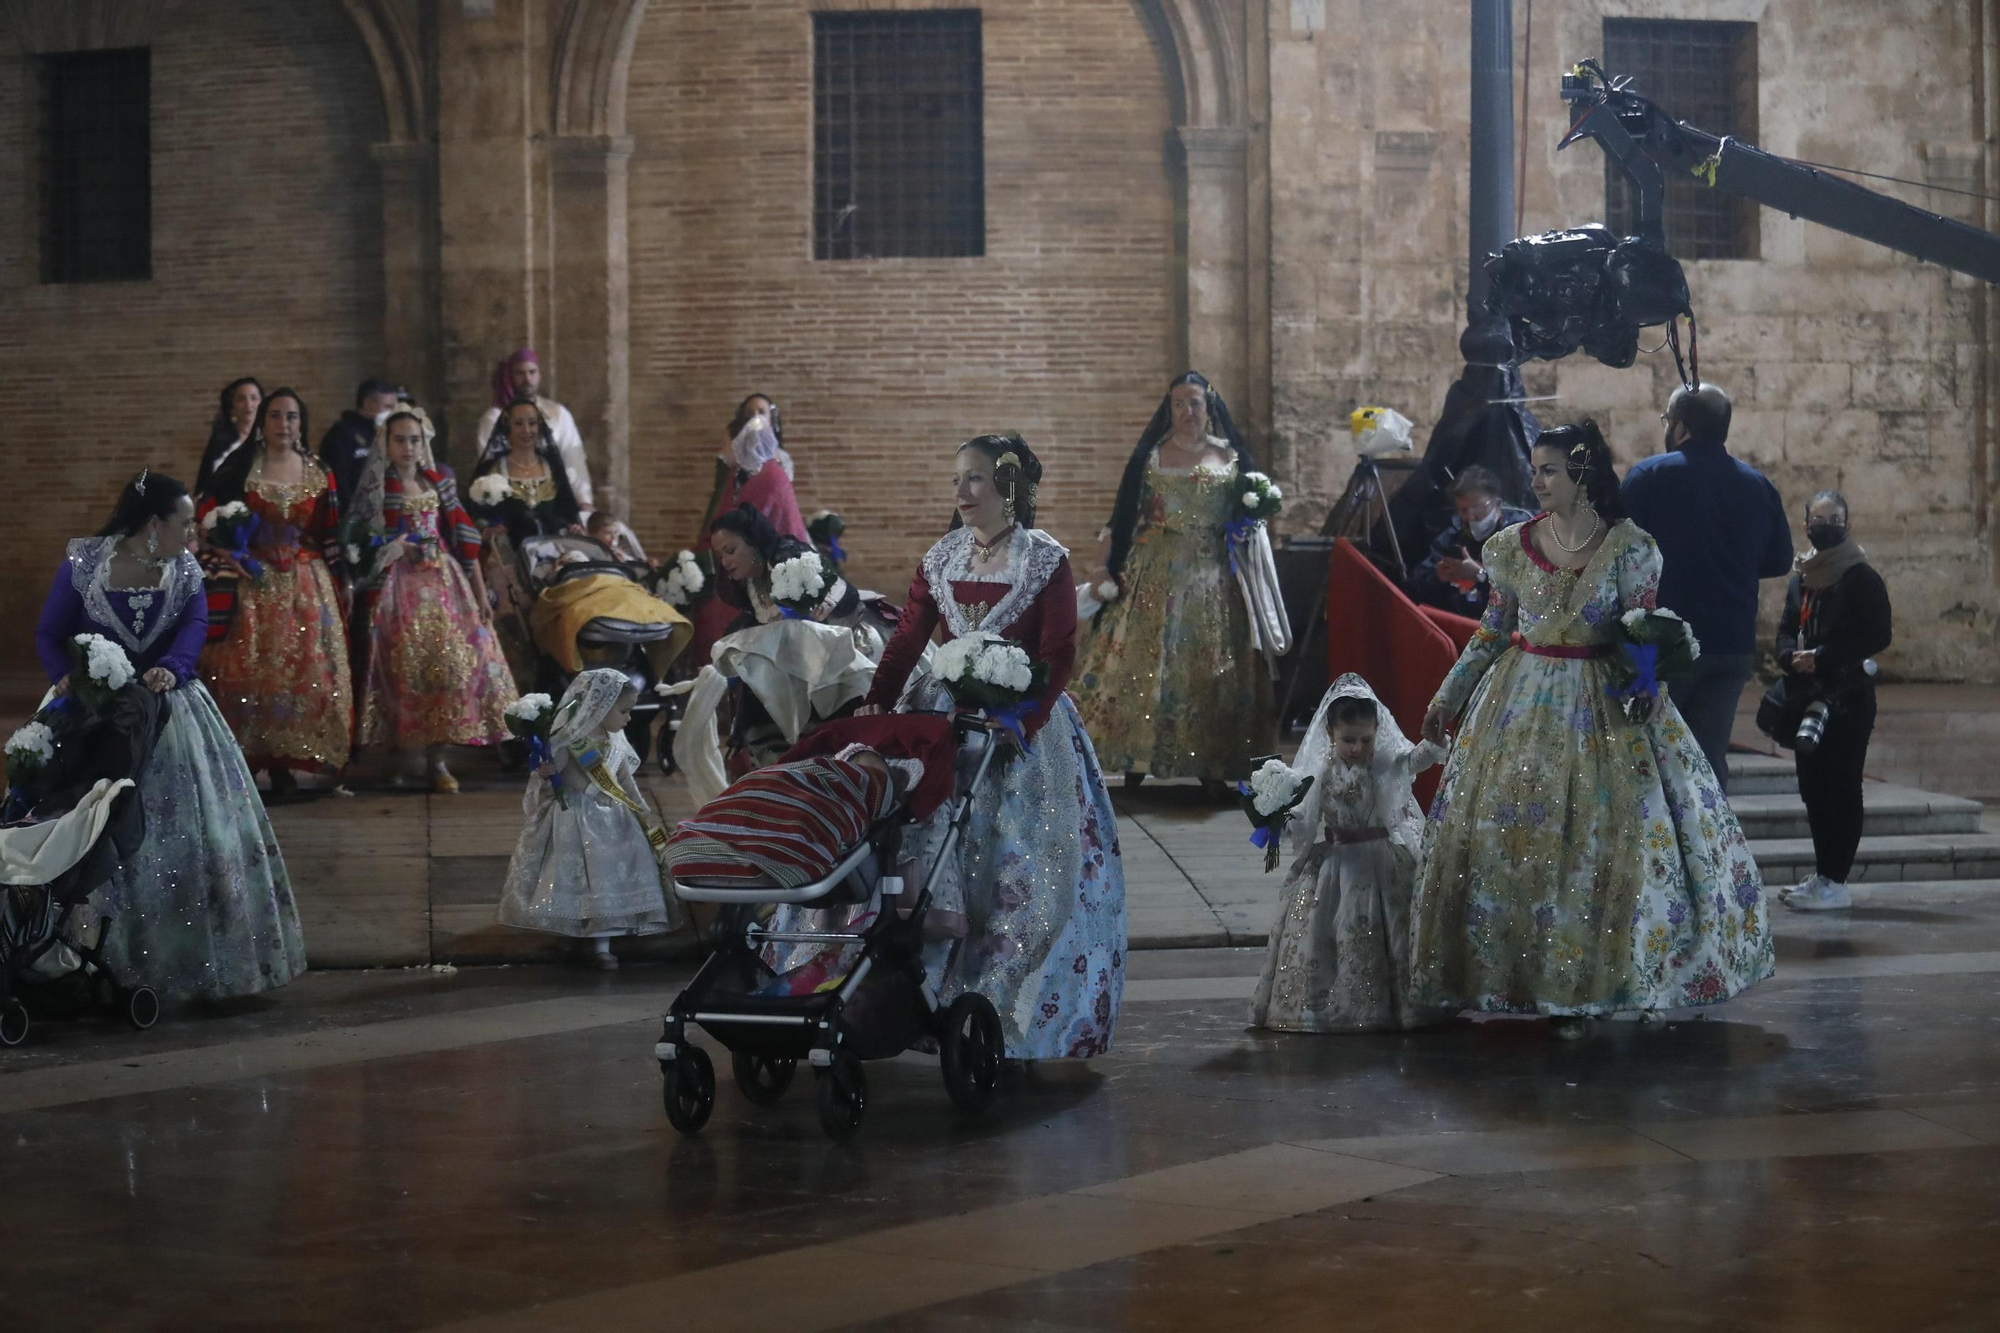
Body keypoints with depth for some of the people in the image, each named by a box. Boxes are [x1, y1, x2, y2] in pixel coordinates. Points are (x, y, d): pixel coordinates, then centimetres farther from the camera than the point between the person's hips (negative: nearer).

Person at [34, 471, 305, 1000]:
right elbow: (49, 634, -3)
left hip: (171, 711, 4)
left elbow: (195, 624, -11)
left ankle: (188, 954, 11)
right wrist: (65, 678, -23)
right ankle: (113, 959, 3)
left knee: (190, 831, 2)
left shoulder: (185, 570, 5)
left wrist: (171, 669, -32)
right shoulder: (82, 564, -6)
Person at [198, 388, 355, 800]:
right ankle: (246, 761, -2)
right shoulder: (240, 469, 2)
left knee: (303, 670, -2)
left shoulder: (318, 475, 9)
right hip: (253, 584, -2)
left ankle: (283, 766, 4)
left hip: (305, 587, 2)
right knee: (249, 670, -7)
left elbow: (330, 535, 13)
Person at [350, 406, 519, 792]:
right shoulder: (376, 487, 1)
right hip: (398, 585, -3)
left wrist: (480, 590, 8)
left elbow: (463, 537, 11)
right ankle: (398, 757, -1)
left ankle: (436, 758, -3)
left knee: (448, 660, -6)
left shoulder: (440, 483, 11)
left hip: (443, 582, 3)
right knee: (404, 663, -8)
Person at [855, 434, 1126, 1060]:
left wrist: (1019, 726, -22)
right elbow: (907, 639, 4)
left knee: (1019, 863, -3)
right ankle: (946, 1002, 8)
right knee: (939, 856, 1)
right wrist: (874, 706, -9)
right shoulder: (941, 558, 8)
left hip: (1023, 721, -4)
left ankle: (1015, 1009, 5)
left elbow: (1057, 657, -10)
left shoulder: (1046, 560, -5)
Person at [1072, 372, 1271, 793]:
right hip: (1155, 576, -1)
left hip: (1212, 577, 1)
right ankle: (1136, 764, 2)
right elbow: (1122, 517, 2)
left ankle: (1211, 766, 7)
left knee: (1210, 666, 1)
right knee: (1146, 660, -4)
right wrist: (1103, 567, -6)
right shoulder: (1150, 457, 4)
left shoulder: (1231, 458, 8)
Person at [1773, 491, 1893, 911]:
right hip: (1808, 696, 7)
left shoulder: (1862, 578, -5)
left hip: (1847, 698, -7)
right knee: (1814, 787, 9)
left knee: (1840, 788, -8)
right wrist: (1792, 657, -6)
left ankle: (1835, 882, -8)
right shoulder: (1801, 579, 17)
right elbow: (1786, 630, 18)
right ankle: (1823, 874, 17)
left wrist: (1822, 657, -18)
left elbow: (1878, 635, -12)